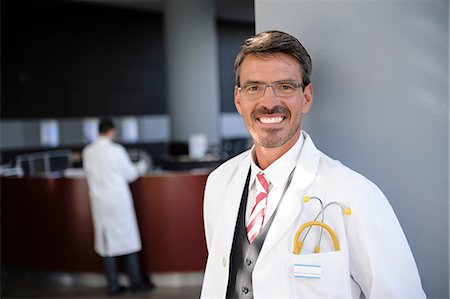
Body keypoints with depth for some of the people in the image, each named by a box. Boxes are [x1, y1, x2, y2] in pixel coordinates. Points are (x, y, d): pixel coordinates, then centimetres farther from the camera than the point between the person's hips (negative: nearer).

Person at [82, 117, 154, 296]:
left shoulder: (87, 152, 0)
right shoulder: (116, 150, -12)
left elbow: (89, 174, 9)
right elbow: (130, 174, -3)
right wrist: (139, 169, 18)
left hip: (99, 201, 4)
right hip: (118, 199, -4)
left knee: (107, 242, 9)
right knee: (128, 239, 8)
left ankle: (112, 286, 13)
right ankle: (136, 282, 15)